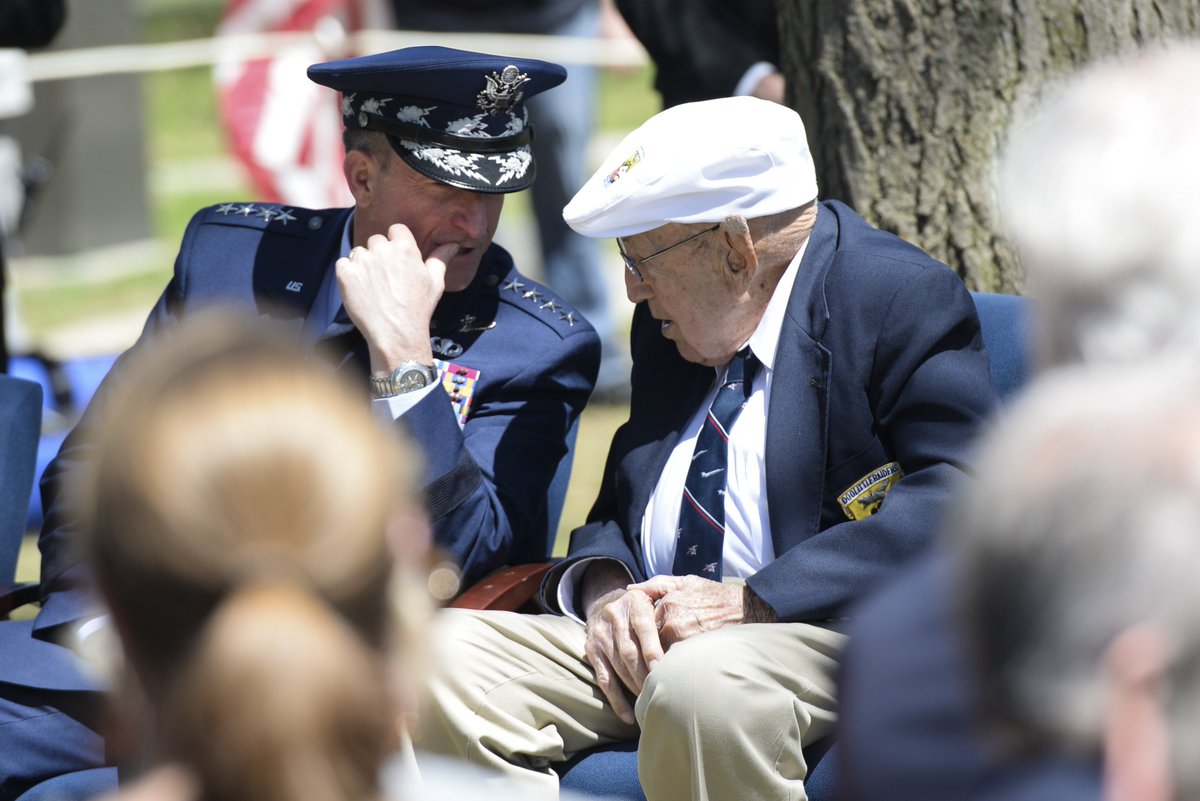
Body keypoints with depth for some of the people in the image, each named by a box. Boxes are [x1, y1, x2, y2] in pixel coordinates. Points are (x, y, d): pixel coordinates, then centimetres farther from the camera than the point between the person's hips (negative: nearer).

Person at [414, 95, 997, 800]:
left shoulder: (903, 299, -5)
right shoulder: (668, 321, 18)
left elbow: (957, 504, -16)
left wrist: (753, 600, -21)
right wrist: (601, 584, -3)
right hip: (652, 637, 7)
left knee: (698, 684, -38)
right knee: (445, 661, -16)